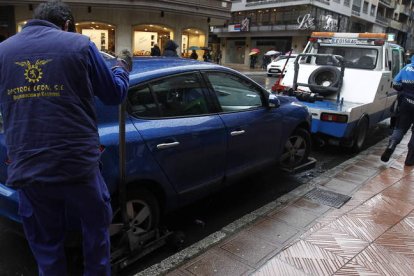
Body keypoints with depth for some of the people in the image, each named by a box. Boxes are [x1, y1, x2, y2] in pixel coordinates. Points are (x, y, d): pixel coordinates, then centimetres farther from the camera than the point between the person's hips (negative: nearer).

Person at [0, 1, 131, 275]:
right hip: (78, 164, -2)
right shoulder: (79, 44, -3)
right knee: (96, 227, 23)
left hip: (26, 169, 3)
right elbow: (114, 94, 6)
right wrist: (122, 68, 25)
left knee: (46, 245, 20)